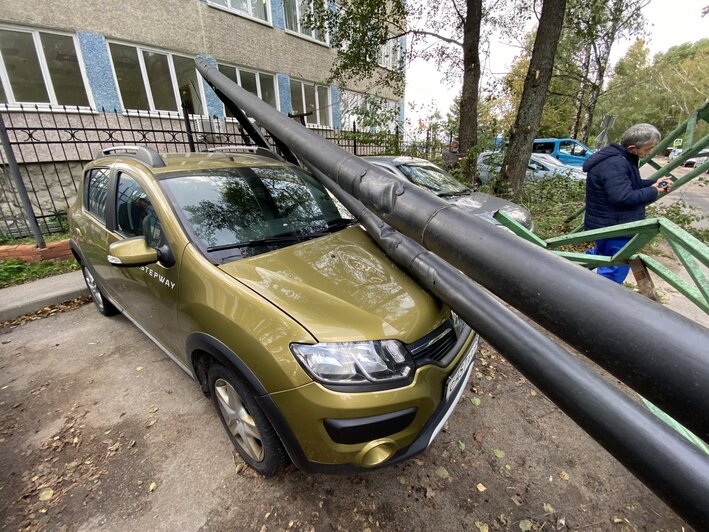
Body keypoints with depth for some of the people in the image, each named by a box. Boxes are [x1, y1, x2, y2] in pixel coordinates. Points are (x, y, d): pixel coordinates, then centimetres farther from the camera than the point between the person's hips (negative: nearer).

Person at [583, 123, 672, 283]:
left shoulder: (621, 158, 10)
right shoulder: (614, 164, -25)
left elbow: (631, 185, 22)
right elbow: (623, 197, -31)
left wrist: (654, 183, 6)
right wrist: (653, 191, -16)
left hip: (609, 224, 11)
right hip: (613, 227, -11)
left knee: (602, 254, 29)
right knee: (614, 271, -3)